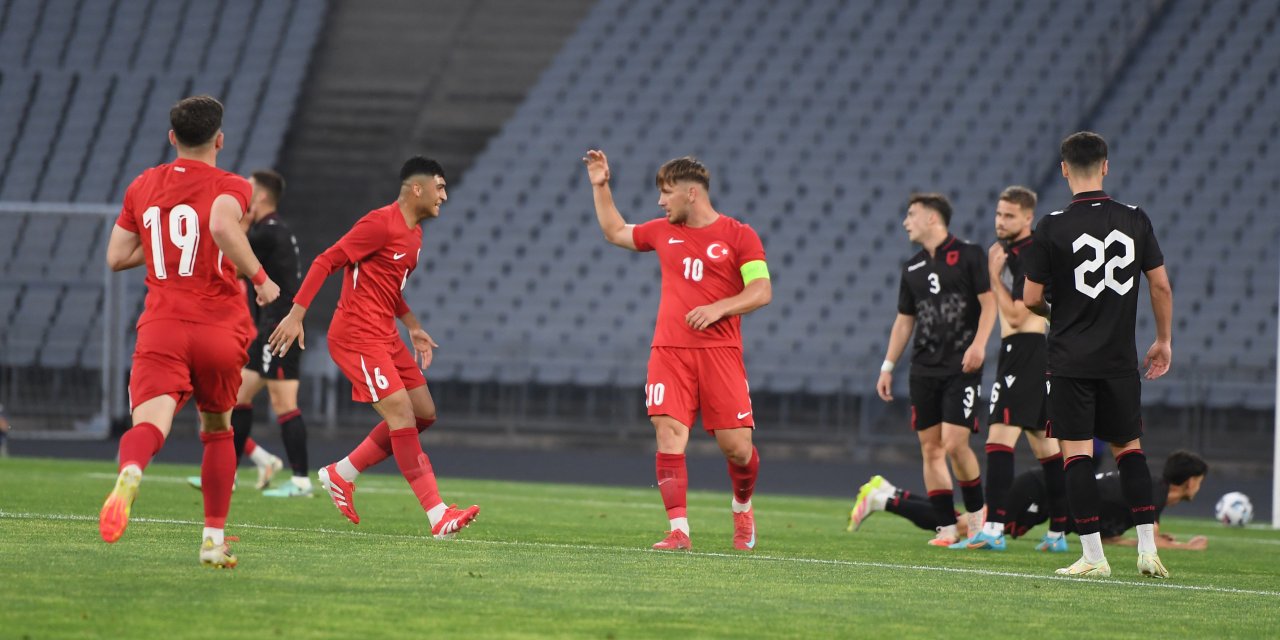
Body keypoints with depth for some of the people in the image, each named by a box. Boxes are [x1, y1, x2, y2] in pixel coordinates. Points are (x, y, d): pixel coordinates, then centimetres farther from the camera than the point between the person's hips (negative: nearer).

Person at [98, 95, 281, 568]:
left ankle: (129, 475, -55)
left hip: (160, 329, 1)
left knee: (150, 422, -19)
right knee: (217, 430, 22)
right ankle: (213, 539, 22)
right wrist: (261, 279, -13)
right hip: (220, 330, -1)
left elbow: (116, 257, 15)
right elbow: (222, 225, -24)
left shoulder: (143, 187, 12)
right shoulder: (230, 187, -1)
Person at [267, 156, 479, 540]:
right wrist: (296, 314, -20)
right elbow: (326, 262, -16)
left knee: (424, 413, 9)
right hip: (357, 336, -10)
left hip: (384, 336, 10)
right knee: (402, 414, -16)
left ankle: (341, 475, 18)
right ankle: (438, 516, -18)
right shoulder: (381, 224, -15)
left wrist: (413, 328, 20)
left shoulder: (414, 234, 15)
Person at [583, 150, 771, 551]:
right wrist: (600, 187, 26)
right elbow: (614, 232, 32)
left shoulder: (738, 236, 1)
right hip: (669, 350, 3)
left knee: (736, 445, -4)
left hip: (720, 350, -3)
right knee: (669, 437, -12)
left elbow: (762, 291, -5)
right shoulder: (663, 232, 15)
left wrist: (718, 308, -18)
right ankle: (679, 531, -14)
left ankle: (742, 507, 27)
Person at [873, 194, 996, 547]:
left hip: (962, 366, -6)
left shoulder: (968, 255, -3)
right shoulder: (912, 267, 15)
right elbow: (904, 320, 20)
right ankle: (946, 527, 5)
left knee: (955, 444, -14)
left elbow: (989, 302, -7)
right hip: (924, 368, 6)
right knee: (931, 448, 1)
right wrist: (888, 366, 16)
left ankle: (977, 514, 7)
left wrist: (978, 344, -20)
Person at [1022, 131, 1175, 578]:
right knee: (1129, 449, 15)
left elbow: (1030, 299, -4)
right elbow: (1161, 286, 5)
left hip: (1070, 359, -3)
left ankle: (1093, 556, -4)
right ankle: (1148, 549, 7)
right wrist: (1164, 341, 17)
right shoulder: (1135, 220, 1)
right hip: (1120, 358, 3)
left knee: (1076, 453, 0)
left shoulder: (1052, 227, -8)